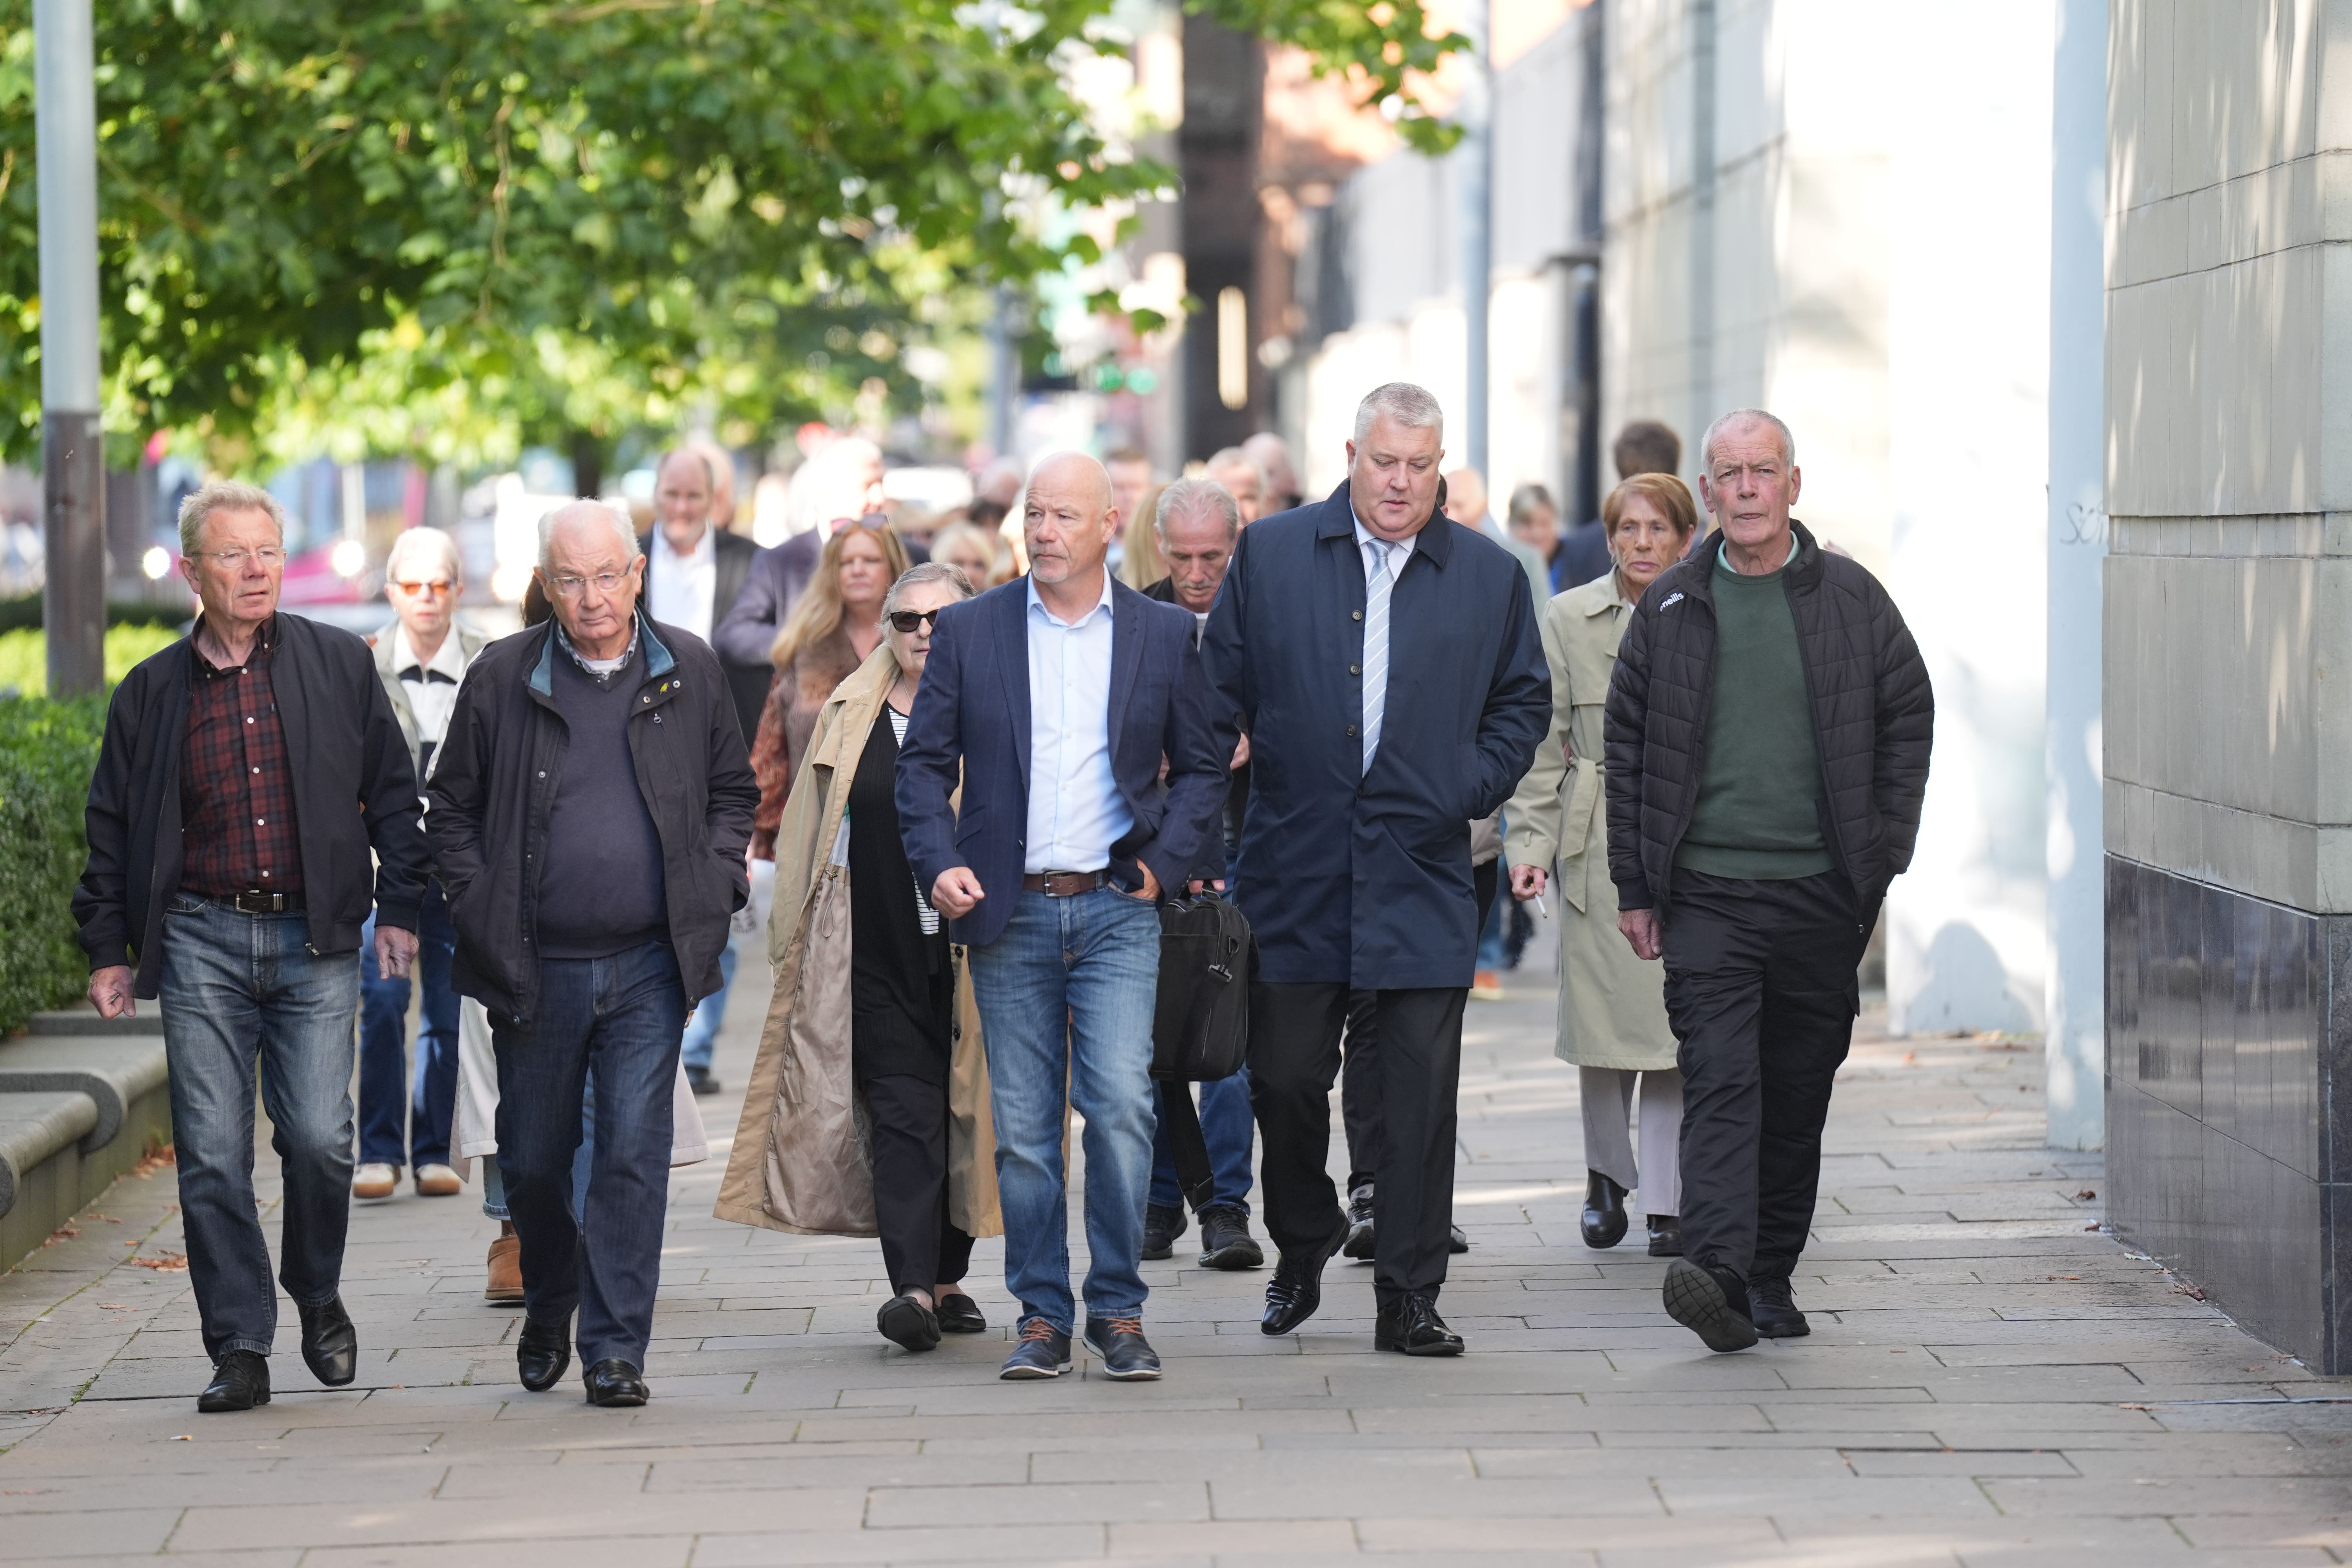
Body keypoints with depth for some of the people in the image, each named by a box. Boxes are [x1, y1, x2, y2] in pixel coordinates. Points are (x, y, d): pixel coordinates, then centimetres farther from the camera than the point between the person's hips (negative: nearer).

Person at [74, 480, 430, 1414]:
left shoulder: (340, 665, 6)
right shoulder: (151, 693, 8)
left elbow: (392, 793, 10)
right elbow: (113, 828, 12)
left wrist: (398, 908, 3)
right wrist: (108, 948, 7)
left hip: (317, 936, -1)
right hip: (202, 940, 1)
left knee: (319, 1136, -9)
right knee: (212, 1154, -2)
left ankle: (318, 1298, 18)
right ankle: (239, 1350, 5)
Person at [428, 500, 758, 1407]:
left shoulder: (690, 671, 3)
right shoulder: (502, 679, -1)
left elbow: (734, 790, 14)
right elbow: (451, 805, 7)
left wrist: (714, 885, 1)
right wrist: (478, 907, -3)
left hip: (650, 966, 0)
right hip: (536, 966, 0)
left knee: (634, 1151, -6)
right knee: (532, 1158, 11)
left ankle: (615, 1348, 0)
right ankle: (547, 1307, 37)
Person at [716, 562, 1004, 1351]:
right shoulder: (848, 718, 9)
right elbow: (813, 835, 14)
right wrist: (800, 941, 11)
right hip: (879, 952, 0)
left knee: (964, 1107, 8)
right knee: (902, 1108, -9)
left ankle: (947, 1278, 21)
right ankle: (913, 1286, -17)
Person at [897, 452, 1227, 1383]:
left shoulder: (1166, 635, 6)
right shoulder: (969, 632, 6)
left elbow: (1203, 767, 11)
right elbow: (924, 761, 8)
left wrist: (1166, 861, -3)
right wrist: (938, 864, -7)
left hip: (1117, 910, -1)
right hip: (1011, 913, 1)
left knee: (1121, 1105, -13)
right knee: (1023, 1128, 3)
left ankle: (1118, 1312, -1)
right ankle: (1042, 1316, 12)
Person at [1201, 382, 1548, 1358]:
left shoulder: (1490, 577, 6)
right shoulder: (1270, 556, 5)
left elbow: (1524, 701, 15)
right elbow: (1221, 691, 7)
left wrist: (1473, 789, 3)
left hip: (1423, 873, 0)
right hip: (1295, 870, 0)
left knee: (1422, 1093, -1)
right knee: (1284, 1079, 4)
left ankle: (1409, 1298, 6)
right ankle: (1302, 1249, 29)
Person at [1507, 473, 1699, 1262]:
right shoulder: (1568, 619, 5)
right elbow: (1544, 743, 5)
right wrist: (1531, 844, -3)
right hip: (1599, 841, 0)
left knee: (1679, 1015, -5)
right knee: (1603, 1012, 1)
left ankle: (1669, 1198, 2)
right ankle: (1606, 1176, 24)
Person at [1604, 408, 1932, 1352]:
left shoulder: (1851, 600, 5)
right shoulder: (1669, 607, 5)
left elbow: (1907, 719, 9)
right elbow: (1625, 745, 8)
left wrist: (1882, 856, 2)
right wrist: (1635, 887, 3)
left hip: (1821, 892, 1)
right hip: (1706, 892, -1)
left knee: (1798, 1091, 8)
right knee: (1718, 1080, -14)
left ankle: (1772, 1277, 19)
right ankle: (1718, 1272, -26)